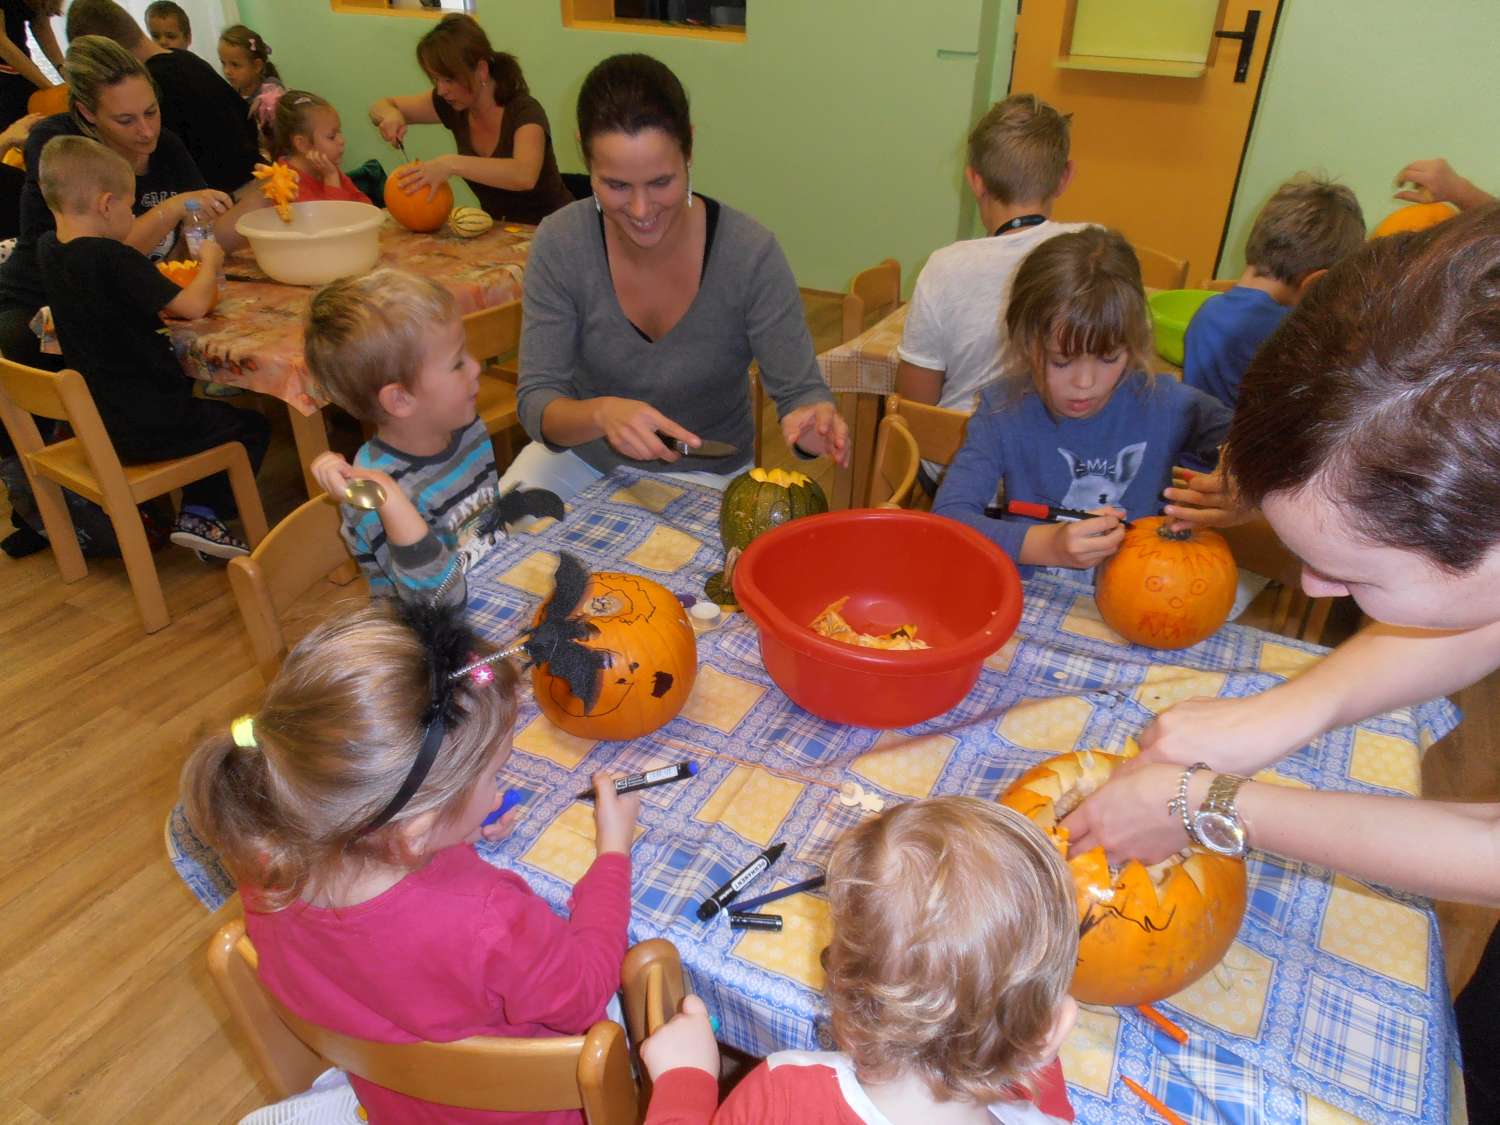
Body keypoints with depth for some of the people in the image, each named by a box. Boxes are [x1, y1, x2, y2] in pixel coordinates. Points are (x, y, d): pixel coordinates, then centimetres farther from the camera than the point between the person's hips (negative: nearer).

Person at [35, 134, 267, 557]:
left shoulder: (49, 249, 3)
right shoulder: (112, 260, -24)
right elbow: (192, 306, -24)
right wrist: (209, 263, -4)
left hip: (95, 422, 9)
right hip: (145, 427, -9)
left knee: (209, 413, 30)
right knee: (251, 427, 10)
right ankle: (201, 515, 4)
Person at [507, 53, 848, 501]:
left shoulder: (750, 253, -22)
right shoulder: (560, 244, -17)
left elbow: (801, 391, -17)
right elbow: (536, 403, -17)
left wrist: (811, 418, -42)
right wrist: (601, 413, -40)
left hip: (704, 473, 0)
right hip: (583, 458, 1)